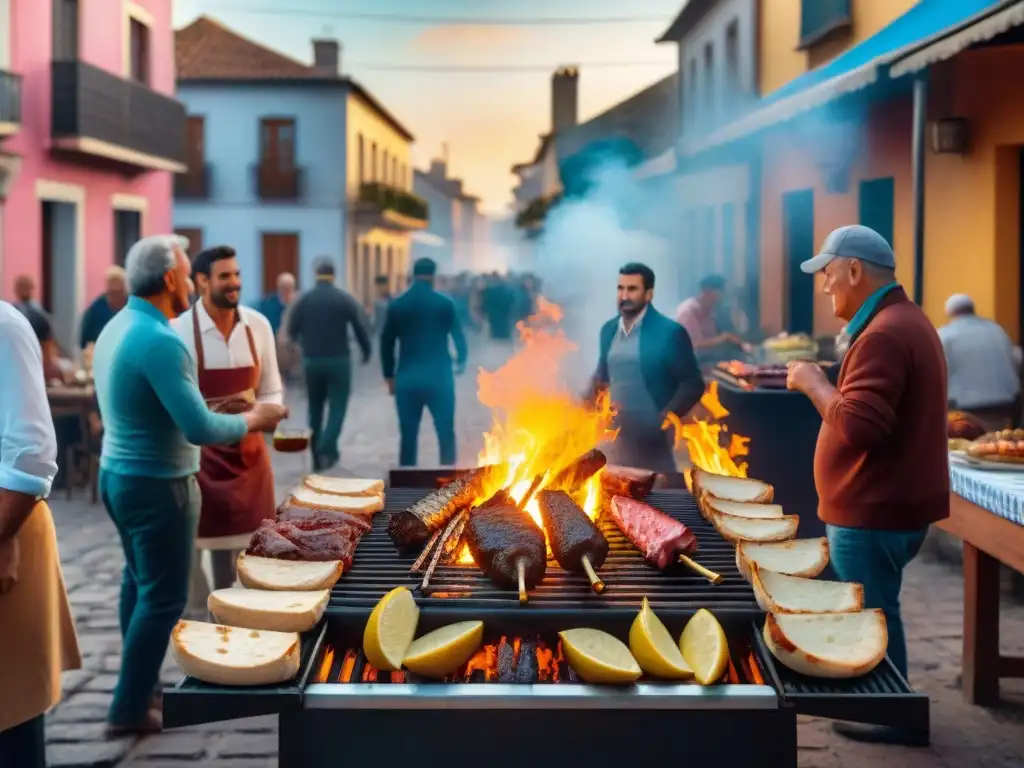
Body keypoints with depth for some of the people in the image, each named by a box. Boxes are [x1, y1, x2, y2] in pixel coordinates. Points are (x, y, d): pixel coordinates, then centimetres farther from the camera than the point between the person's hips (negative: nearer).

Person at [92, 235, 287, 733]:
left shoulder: (116, 327, 4)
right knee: (163, 598, 2)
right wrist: (251, 421, -11)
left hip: (119, 473, 9)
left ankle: (140, 687, 33)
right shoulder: (160, 341, -25)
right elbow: (199, 429, -27)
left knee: (140, 582, 21)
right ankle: (130, 709, 9)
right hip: (155, 484, -9)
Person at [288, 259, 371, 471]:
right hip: (338, 360, -2)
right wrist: (366, 352, 12)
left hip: (312, 361, 2)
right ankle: (326, 449, -16)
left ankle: (317, 456, 14)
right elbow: (360, 329, -5)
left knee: (315, 409, 14)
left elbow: (292, 331, 4)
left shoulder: (303, 300, -1)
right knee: (337, 407, 3)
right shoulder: (346, 299, -6)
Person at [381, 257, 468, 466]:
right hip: (438, 376, -2)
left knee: (408, 436, 7)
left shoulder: (396, 305, 1)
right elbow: (458, 336, 5)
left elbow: (386, 343, 4)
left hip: (407, 378, 2)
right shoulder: (445, 303, -3)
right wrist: (460, 361, 25)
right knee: (446, 434, 5)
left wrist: (389, 376, 14)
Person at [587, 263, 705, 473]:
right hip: (616, 434, 5)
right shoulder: (609, 329, 9)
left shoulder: (669, 332, -9)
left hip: (651, 436, -5)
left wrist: (665, 418, -19)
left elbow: (693, 384, -9)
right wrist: (595, 394, 4)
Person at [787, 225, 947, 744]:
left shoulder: (883, 335, -21)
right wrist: (828, 385, 11)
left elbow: (858, 427, -28)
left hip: (875, 510, -11)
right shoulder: (904, 321, 14)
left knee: (871, 618, 1)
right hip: (892, 502, 11)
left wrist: (814, 384, -16)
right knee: (873, 613, 19)